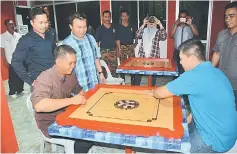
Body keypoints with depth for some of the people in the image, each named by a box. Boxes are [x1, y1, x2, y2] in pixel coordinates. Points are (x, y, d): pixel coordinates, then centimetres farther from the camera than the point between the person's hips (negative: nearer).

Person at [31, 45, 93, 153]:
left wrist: (83, 98, -6)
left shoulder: (70, 74, -1)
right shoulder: (45, 79, -24)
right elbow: (39, 106, -39)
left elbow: (78, 89, 15)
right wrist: (71, 100, -35)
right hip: (50, 123, -7)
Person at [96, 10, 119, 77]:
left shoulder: (114, 27, 8)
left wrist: (117, 50, 7)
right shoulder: (100, 29, 0)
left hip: (113, 51, 2)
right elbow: (96, 42, -1)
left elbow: (116, 40, 12)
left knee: (114, 69, 6)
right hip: (104, 51, -2)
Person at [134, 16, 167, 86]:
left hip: (153, 56, -1)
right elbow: (138, 35, -11)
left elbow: (164, 37, -15)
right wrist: (143, 24, -16)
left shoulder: (158, 32, 6)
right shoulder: (144, 30, 10)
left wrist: (160, 24, -16)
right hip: (142, 55, 1)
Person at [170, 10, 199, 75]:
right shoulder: (175, 26, 11)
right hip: (177, 52, 2)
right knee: (177, 70, 8)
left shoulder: (191, 26, 8)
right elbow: (171, 35, -5)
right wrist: (176, 24, -13)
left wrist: (190, 24, -18)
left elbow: (196, 34, -11)